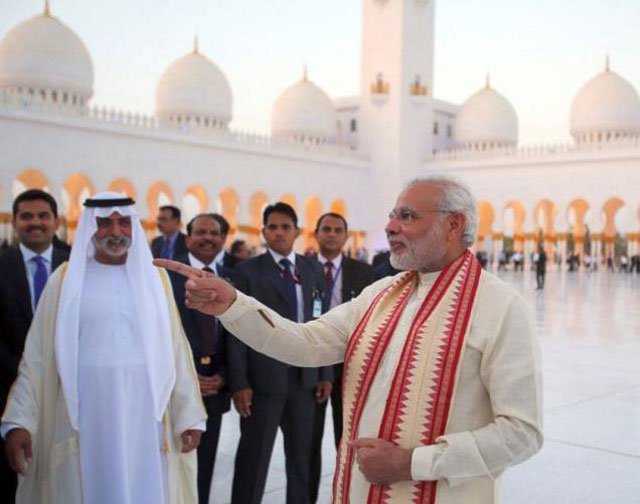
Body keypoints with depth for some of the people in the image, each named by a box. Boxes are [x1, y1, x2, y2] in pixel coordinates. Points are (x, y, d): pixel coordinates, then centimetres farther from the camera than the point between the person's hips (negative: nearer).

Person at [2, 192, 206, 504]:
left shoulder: (155, 278, 7)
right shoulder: (66, 280, 2)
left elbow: (175, 349, 3)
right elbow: (37, 356, -1)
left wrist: (189, 415, -1)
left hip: (145, 420, 2)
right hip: (83, 421, -1)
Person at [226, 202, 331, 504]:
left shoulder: (313, 269, 9)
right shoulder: (248, 271, -2)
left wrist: (326, 374, 5)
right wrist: (239, 383, -12)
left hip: (305, 376, 4)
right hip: (264, 377, -3)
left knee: (301, 456, 15)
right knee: (254, 458, 6)